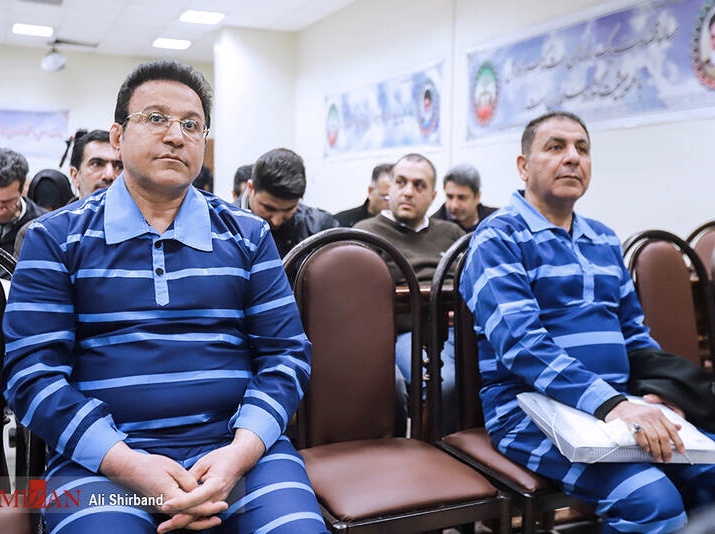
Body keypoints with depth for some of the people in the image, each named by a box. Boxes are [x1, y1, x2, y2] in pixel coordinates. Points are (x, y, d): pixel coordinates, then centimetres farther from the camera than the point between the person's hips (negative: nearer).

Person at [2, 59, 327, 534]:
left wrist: (240, 452, -12)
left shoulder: (248, 235, 10)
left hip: (236, 447, 1)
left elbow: (287, 353, 5)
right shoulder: (56, 239, 5)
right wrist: (127, 464, -15)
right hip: (102, 457, 0)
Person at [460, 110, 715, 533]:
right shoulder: (498, 239, -7)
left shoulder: (605, 240, 17)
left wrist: (659, 391, 1)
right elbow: (520, 342, -20)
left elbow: (634, 331, 21)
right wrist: (608, 402, -30)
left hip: (621, 406, 7)